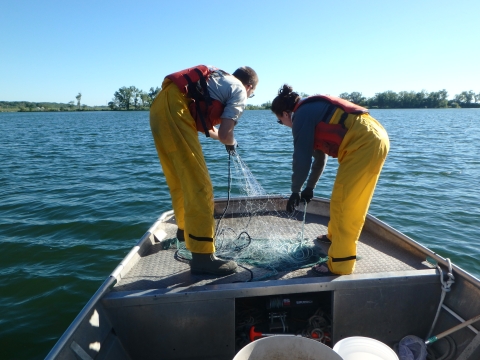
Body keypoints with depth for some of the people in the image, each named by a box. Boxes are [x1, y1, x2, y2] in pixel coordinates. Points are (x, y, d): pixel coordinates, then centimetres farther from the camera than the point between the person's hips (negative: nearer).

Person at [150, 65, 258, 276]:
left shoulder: (219, 79, 28)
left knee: (179, 179, 21)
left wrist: (218, 134, 40)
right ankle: (202, 256, -6)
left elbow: (204, 121, 28)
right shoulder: (239, 91, 5)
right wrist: (231, 143, 15)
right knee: (198, 184, -9)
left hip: (161, 106, 9)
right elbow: (224, 134, -6)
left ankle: (186, 228, 40)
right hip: (175, 109, -9)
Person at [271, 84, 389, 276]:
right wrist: (309, 188, 34)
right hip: (374, 138, 10)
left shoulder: (302, 115, -6)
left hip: (364, 143, -10)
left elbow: (302, 158, -9)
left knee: (343, 203, -7)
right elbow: (319, 155, 29)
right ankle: (335, 236, 40)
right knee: (342, 199, 21)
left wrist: (295, 191, 4)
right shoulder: (313, 111, 23)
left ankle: (339, 264, 0)